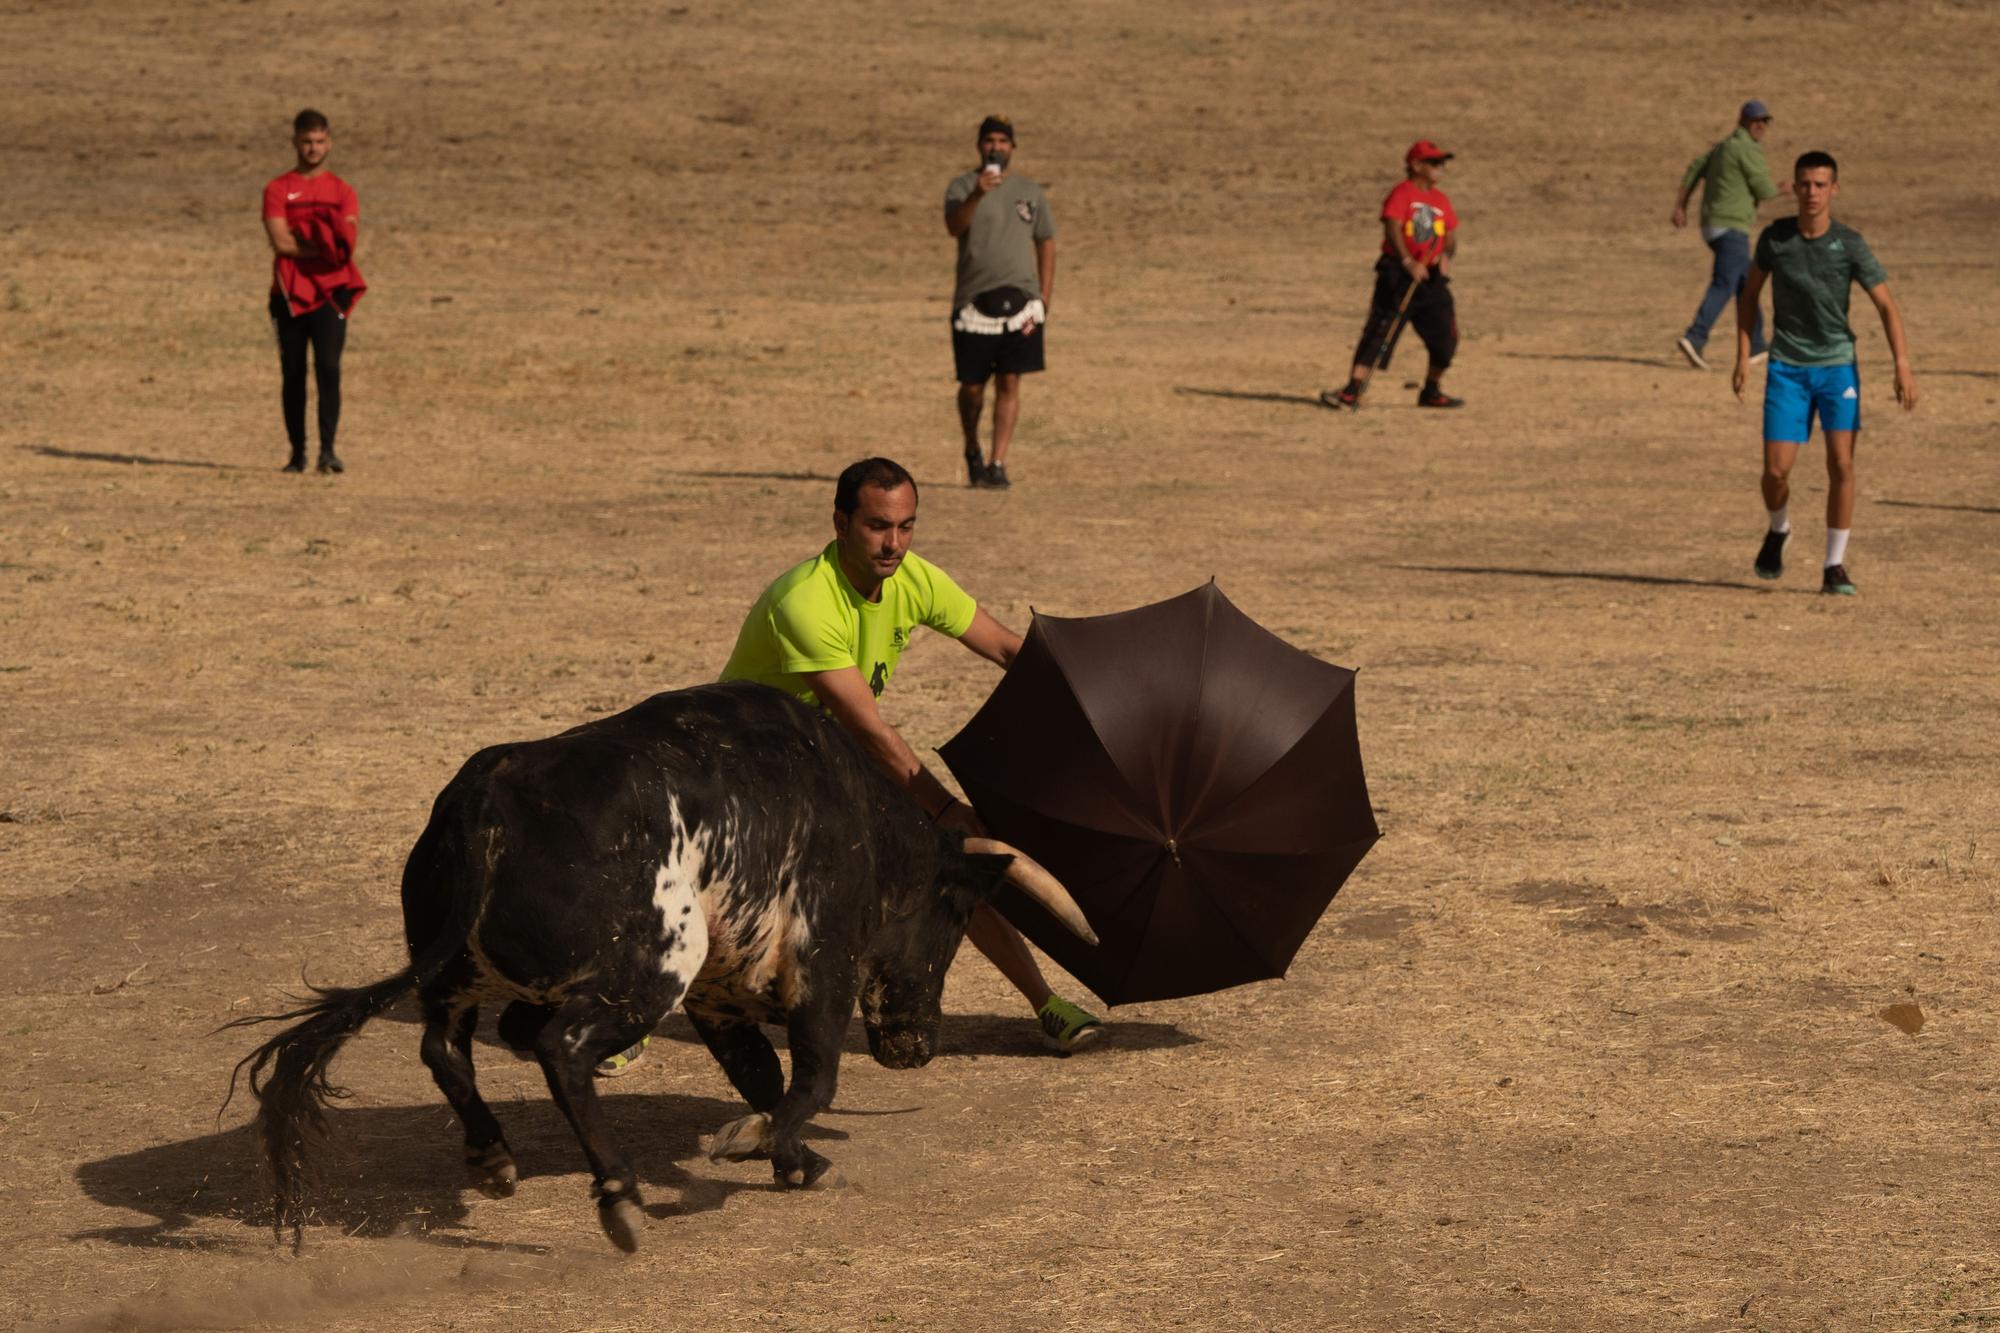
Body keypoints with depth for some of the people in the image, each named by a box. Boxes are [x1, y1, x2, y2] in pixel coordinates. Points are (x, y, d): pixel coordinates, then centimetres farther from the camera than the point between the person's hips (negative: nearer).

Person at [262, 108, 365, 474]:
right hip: (289, 294, 0)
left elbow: (353, 243, -4)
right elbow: (280, 242, -9)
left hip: (330, 293, 0)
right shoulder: (278, 190, 5)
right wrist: (328, 245, -11)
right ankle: (297, 453, 12)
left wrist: (302, 240, -16)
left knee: (329, 369, -14)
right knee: (293, 376, 4)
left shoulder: (342, 191, 9)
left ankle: (328, 450, -17)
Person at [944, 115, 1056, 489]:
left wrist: (1044, 302, 6)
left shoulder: (1030, 192, 10)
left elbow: (1046, 245, 13)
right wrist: (977, 195, -37)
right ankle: (972, 451, 26)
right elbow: (953, 226, -18)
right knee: (972, 387, 3)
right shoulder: (961, 188, 2)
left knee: (1009, 384, -4)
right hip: (973, 301, -1)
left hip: (1019, 302, 1)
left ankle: (998, 464, -1)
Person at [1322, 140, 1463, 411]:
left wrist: (1446, 255, -6)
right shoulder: (1403, 193, -6)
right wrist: (1408, 262, -29)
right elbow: (1392, 228, -17)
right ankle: (1353, 390, -17)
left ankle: (1431, 392, 26)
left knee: (1445, 338, 8)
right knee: (1379, 332, -13)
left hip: (1431, 277, 7)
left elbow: (1451, 236, 17)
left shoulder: (1441, 200, 15)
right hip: (1398, 276, -7)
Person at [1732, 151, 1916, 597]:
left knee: (1841, 465, -11)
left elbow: (1886, 306, -8)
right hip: (1787, 368, 1)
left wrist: (1903, 367, -18)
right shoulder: (1775, 237, -4)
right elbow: (1749, 294, 10)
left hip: (1837, 365, -1)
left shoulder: (1850, 245, -9)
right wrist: (1743, 357, 4)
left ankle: (1834, 567, 0)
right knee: (1776, 469, -7)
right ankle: (1778, 529, 26)